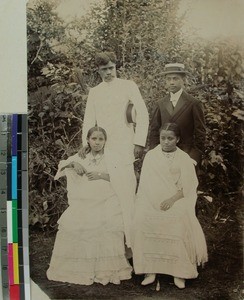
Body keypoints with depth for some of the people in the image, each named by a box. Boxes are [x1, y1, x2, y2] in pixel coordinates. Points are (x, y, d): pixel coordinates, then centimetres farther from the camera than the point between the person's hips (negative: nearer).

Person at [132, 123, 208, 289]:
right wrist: (148, 202, -5)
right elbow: (145, 183, 10)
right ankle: (150, 270, -16)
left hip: (176, 201, -1)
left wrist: (172, 199, -13)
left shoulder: (184, 158, 8)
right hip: (152, 201, 1)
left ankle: (178, 272, -15)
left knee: (180, 220, -27)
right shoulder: (150, 156, 12)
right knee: (143, 219, -24)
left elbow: (188, 186, 1)